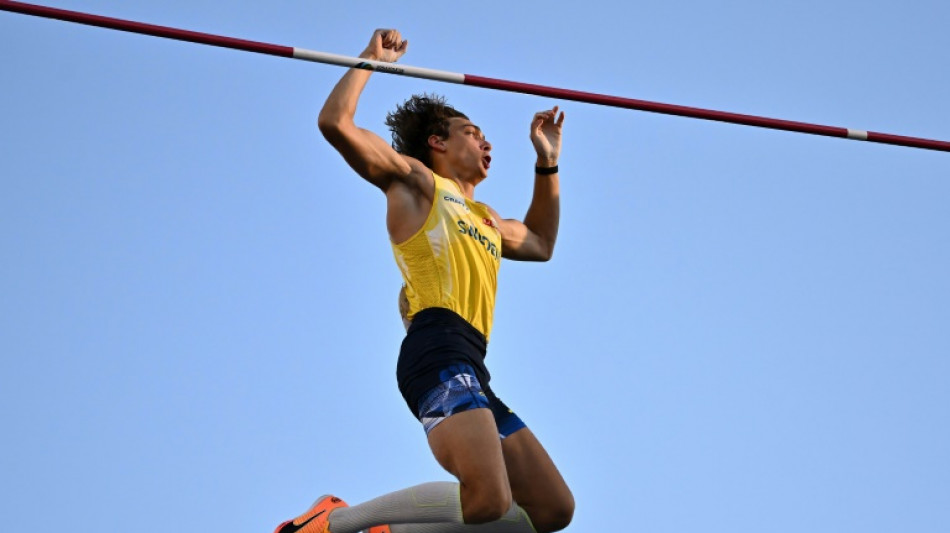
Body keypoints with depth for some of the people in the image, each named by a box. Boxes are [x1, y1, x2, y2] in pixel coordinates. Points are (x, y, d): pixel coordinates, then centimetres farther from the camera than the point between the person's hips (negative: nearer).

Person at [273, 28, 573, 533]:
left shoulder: (484, 218, 34)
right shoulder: (414, 181, 13)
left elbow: (540, 243, 54)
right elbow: (335, 122, 2)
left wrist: (547, 163, 49)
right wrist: (370, 59, 12)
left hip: (472, 373, 9)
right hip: (439, 352, -9)